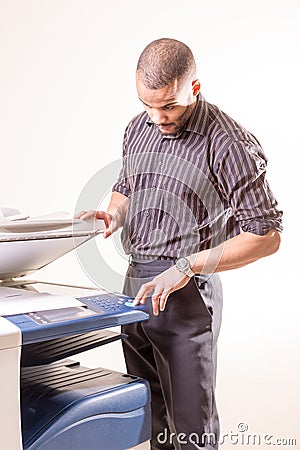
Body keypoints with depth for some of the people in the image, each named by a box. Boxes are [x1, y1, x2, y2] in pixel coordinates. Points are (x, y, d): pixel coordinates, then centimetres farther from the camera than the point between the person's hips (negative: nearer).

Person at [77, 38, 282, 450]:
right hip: (135, 285, 7)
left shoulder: (229, 144, -14)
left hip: (188, 293, -6)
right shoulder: (139, 128, 8)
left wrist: (187, 267, -22)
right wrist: (113, 215, 2)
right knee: (146, 414, 17)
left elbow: (267, 236, -15)